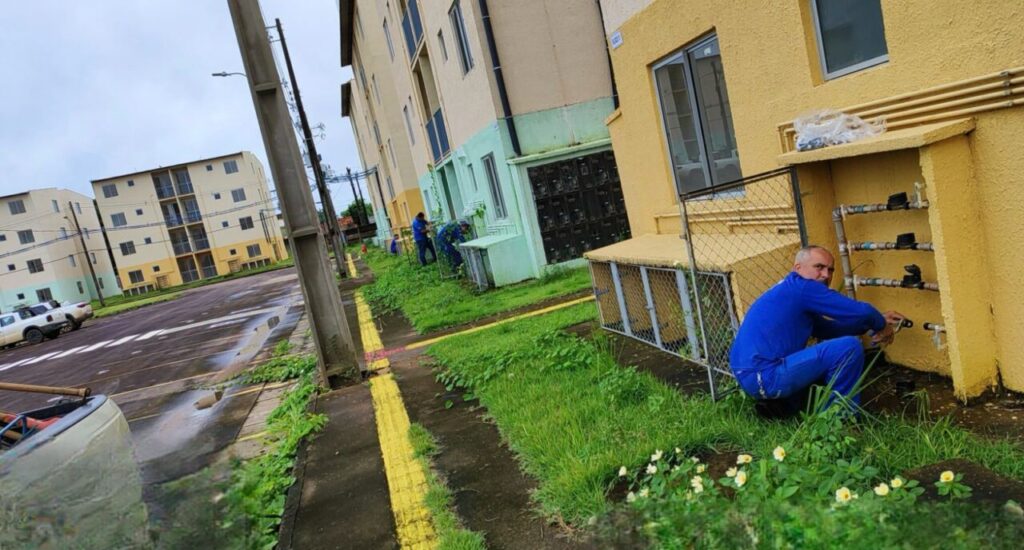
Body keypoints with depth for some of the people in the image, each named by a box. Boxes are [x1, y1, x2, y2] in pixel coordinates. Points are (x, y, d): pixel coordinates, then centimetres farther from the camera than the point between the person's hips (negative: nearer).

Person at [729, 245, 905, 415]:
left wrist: (876, 321, 21)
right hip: (764, 376, -11)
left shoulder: (790, 292, 20)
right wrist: (881, 324, 11)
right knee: (849, 347, -11)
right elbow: (860, 311, -11)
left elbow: (828, 329, 26)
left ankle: (777, 403, 16)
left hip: (751, 375, 11)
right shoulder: (802, 287, -10)